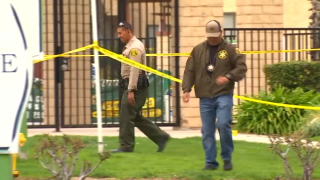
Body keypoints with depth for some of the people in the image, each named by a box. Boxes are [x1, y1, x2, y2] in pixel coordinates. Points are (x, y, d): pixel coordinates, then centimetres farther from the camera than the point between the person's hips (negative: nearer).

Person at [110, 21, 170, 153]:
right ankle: (161, 137, 15)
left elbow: (135, 70, -21)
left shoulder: (135, 48, -15)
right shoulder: (130, 47, 17)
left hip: (136, 86, -10)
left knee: (126, 116, -7)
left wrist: (131, 90, -24)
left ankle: (126, 146, -1)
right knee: (136, 117, 13)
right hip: (132, 86, 10)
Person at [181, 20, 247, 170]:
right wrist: (186, 89, -2)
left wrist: (229, 77, -18)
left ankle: (227, 158, 1)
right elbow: (189, 71, 9)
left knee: (223, 124, -17)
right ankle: (210, 162, 10)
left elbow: (242, 67, -2)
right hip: (205, 97, 3)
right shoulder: (198, 50, 9)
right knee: (207, 131, 3)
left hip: (223, 95, -3)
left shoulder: (230, 49, 3)